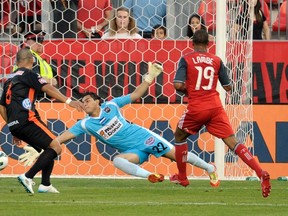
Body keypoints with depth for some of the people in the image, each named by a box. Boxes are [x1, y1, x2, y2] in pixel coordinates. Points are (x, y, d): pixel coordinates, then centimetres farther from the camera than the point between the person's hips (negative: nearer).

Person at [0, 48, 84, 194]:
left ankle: (45, 185, 11)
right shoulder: (28, 74, 0)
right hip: (27, 120, -9)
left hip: (14, 125, 9)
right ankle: (28, 177, -18)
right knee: (55, 148, -11)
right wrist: (68, 101, -23)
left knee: (49, 150, 17)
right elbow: (47, 88, -15)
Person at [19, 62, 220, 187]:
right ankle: (151, 176, -36)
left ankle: (209, 168, 12)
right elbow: (67, 134, -7)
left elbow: (136, 95, 0)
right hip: (132, 149, 1)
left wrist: (150, 76, -8)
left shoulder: (111, 106, -4)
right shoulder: (85, 124, 0)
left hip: (143, 137, -1)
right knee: (118, 160, -32)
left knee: (176, 154, -5)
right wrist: (53, 142, -22)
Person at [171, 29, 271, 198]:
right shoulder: (217, 60, 8)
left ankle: (182, 177, 29)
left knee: (180, 136, 24)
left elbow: (178, 85, -10)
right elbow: (228, 87, 12)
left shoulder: (186, 60, 0)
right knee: (232, 141, -4)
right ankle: (261, 173, -21)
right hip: (215, 107, 2)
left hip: (196, 108, -2)